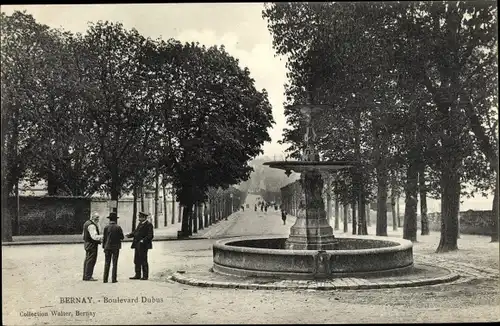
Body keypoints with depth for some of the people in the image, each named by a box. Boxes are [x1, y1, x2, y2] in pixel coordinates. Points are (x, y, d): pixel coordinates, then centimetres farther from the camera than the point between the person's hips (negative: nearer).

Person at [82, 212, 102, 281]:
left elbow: (83, 234, 23)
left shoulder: (87, 223, 15)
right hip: (91, 245, -11)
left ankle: (85, 276, 21)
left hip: (87, 244, 11)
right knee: (91, 260, -8)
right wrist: (103, 236, -27)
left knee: (87, 260, 15)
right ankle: (88, 276, -6)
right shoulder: (91, 225, -19)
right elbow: (94, 236, -26)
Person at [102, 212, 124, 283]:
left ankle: (105, 279, 6)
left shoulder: (106, 227, -3)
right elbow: (122, 237, -2)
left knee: (107, 263, 7)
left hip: (107, 247, 2)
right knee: (114, 263, 3)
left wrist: (104, 247, 10)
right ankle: (113, 279, 1)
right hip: (115, 247, -2)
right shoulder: (118, 227, -8)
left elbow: (104, 238, 0)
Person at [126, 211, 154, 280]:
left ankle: (145, 276, 6)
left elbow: (150, 235, -16)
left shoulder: (148, 224, -11)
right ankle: (137, 275, 19)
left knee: (143, 261, -2)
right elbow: (135, 232, 18)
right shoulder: (140, 224, 17)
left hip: (143, 245, -9)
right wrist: (129, 235, 1)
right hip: (137, 245, 9)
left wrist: (143, 240, -26)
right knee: (137, 261, 11)